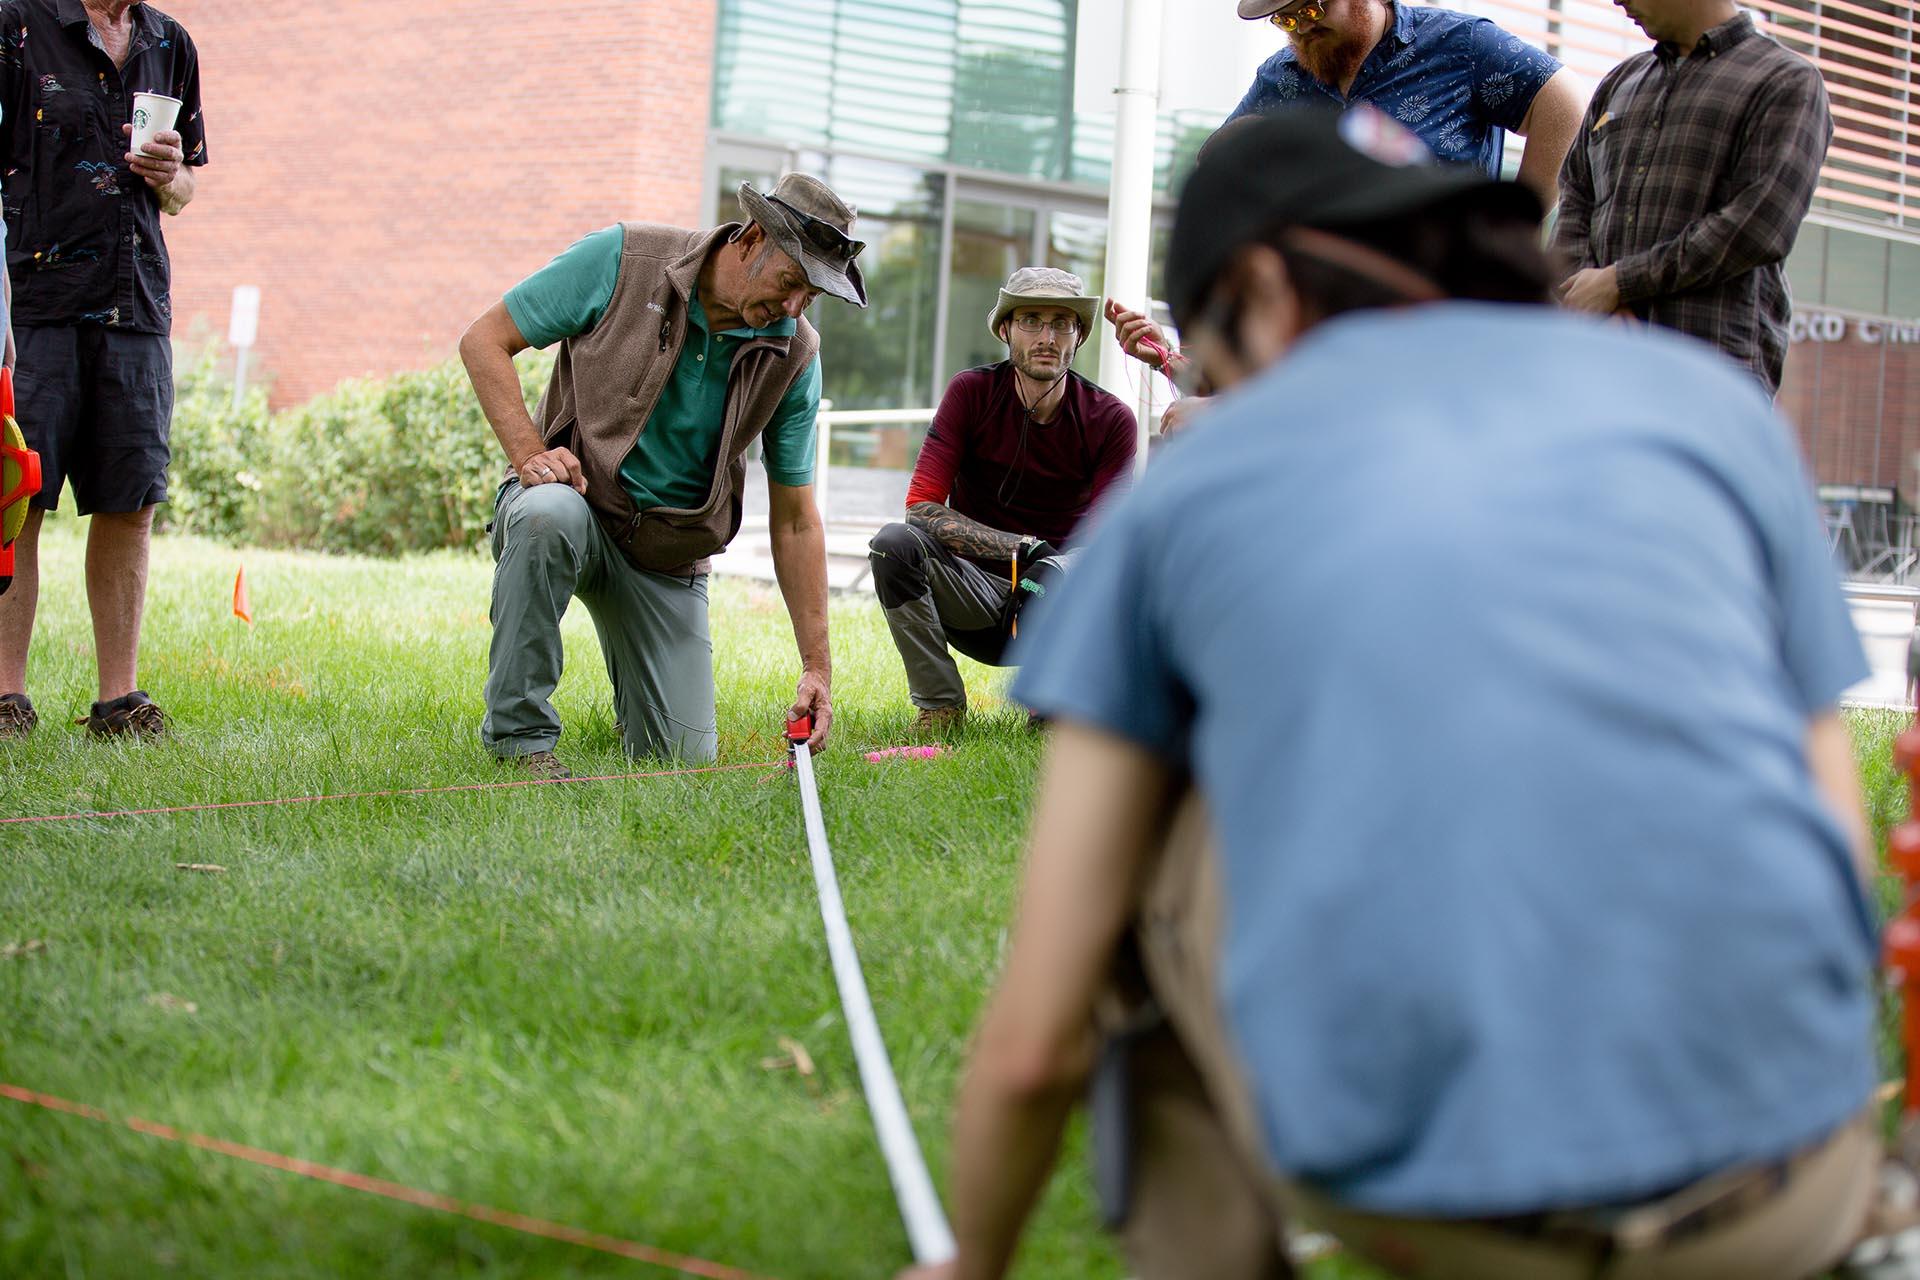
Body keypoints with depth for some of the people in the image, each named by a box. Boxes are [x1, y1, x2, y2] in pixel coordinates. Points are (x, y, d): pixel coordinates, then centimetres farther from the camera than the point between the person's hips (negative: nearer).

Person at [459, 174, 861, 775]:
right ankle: (519, 732, -24)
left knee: (683, 756, -2)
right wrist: (529, 453, -24)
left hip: (669, 556, 3)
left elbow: (795, 523, -2)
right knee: (550, 514, -40)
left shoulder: (794, 355, -7)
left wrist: (817, 667, -7)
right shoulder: (623, 259, -16)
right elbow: (484, 340, -9)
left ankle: (627, 662, 35)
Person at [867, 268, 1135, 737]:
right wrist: (1024, 548, -26)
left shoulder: (1110, 419, -5)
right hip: (973, 590, 0)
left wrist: (1051, 568, -33)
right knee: (893, 543, -28)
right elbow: (921, 505, -15)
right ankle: (940, 707, -14)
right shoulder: (972, 393, -7)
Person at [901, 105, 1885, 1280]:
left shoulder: (1187, 486, 10)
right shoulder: (1717, 400, 14)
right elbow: (1831, 860, 17)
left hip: (1410, 1186, -2)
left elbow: (1037, 1041, 11)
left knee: (1149, 810, 25)